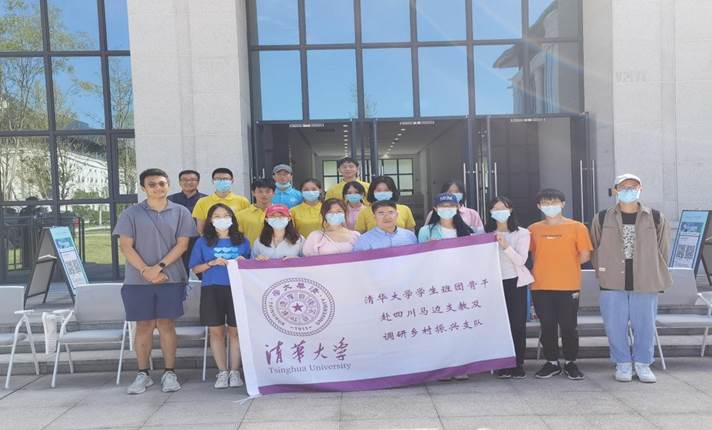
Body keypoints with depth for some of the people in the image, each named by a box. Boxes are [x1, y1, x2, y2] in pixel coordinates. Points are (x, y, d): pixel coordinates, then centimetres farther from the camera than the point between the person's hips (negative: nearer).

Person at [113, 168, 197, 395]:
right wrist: (145, 270, -11)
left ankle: (169, 373, 13)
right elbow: (126, 246, -1)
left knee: (166, 325, 4)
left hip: (170, 278, 0)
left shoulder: (180, 212, 5)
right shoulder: (131, 213, 4)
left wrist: (159, 267, -12)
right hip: (138, 280, 0)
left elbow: (182, 244, -1)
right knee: (143, 326, 6)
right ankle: (143, 374, 18)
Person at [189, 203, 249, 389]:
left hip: (236, 289, 0)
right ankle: (222, 372, 15)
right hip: (212, 290, 0)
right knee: (216, 331, 4)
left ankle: (235, 372, 14)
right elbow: (195, 268, 6)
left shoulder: (242, 241, 9)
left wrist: (244, 262, -8)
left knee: (235, 331, 3)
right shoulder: (203, 242, 7)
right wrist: (212, 263, -9)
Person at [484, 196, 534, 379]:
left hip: (515, 282, -1)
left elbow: (521, 260, -8)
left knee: (518, 324, -2)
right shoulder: (486, 234, 8)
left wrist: (505, 246, -19)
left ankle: (518, 365, 7)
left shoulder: (522, 233, 4)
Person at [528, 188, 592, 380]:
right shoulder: (534, 229, 6)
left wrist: (566, 264, 3)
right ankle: (552, 363, 21)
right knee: (547, 327, 7)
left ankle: (570, 363, 22)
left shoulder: (576, 227, -1)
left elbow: (585, 256, 0)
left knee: (568, 327, 5)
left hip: (568, 287, -2)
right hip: (541, 287, 2)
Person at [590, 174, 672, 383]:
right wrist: (604, 274, 5)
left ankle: (642, 363, 23)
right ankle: (623, 364, 19)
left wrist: (658, 279, 6)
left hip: (645, 284, 0)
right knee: (615, 327, 4)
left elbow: (662, 251, 9)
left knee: (645, 326, 6)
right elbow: (595, 251, 10)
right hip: (612, 284, 0)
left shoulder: (656, 218, 5)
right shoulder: (602, 219, 3)